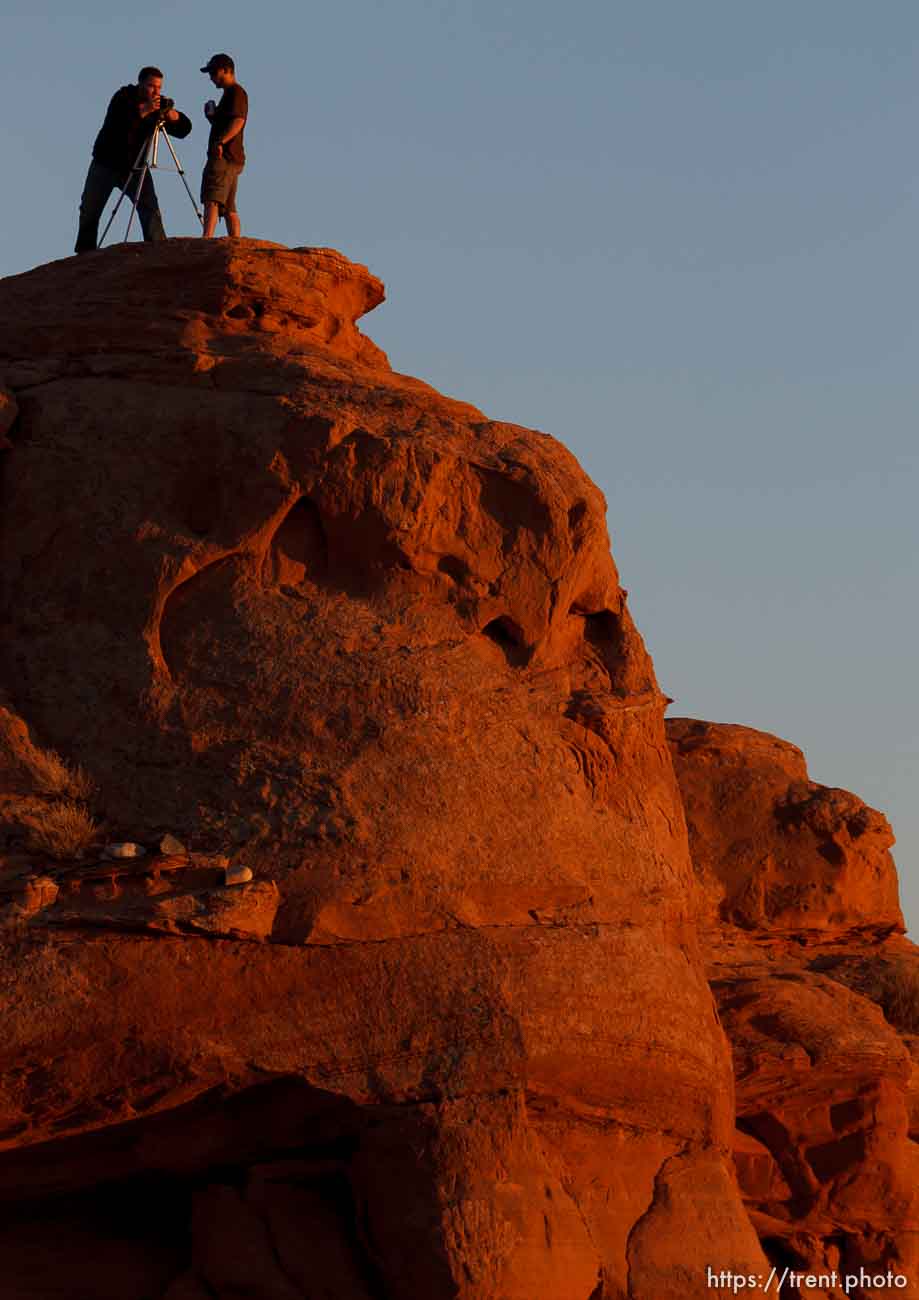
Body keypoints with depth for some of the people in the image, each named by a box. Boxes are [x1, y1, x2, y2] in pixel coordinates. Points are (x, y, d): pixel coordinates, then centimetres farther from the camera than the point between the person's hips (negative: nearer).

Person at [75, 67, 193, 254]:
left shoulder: (159, 104, -3)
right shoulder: (124, 97, -12)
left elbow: (183, 129, -8)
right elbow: (116, 122, -31)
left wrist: (171, 114, -27)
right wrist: (144, 110, -40)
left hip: (134, 166, 2)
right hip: (106, 163, -2)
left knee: (149, 207, -16)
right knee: (90, 209, 4)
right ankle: (85, 251, 18)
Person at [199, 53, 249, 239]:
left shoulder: (236, 92, -6)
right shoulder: (229, 94, 25)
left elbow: (238, 121, -21)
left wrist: (220, 142, -32)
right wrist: (211, 117, 13)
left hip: (224, 157, -11)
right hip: (232, 160, 11)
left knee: (211, 200, -23)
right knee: (229, 208, 11)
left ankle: (207, 238, -36)